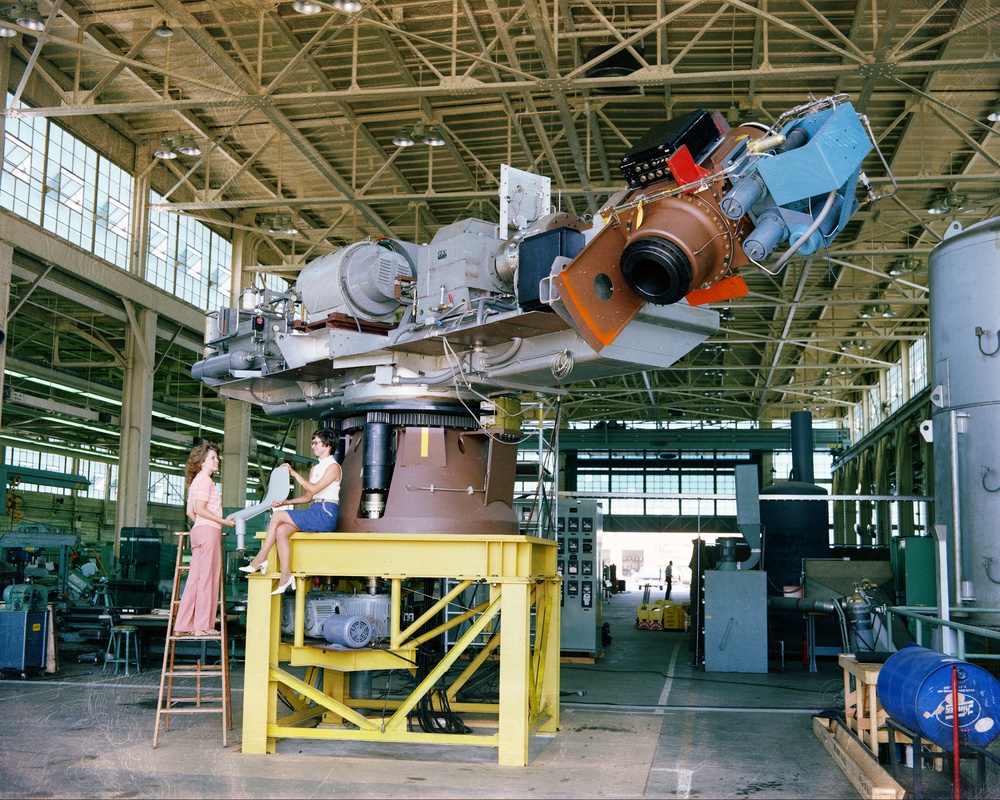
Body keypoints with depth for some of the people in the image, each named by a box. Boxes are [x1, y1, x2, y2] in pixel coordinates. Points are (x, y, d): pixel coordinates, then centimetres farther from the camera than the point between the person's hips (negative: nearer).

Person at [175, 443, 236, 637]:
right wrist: (224, 521, -13)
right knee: (208, 577, -7)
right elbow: (200, 509, -17)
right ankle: (202, 626, -6)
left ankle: (184, 625, 8)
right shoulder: (205, 480, -8)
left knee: (196, 578, 8)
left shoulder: (196, 481, 21)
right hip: (208, 530, -10)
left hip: (199, 530, 10)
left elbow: (190, 512, 20)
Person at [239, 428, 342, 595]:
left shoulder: (333, 467, -6)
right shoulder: (315, 469, 21)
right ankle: (286, 575, -18)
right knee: (281, 530, -15)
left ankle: (260, 559, -7)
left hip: (326, 514, -8)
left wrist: (294, 473, -12)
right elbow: (308, 497, 17)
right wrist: (285, 502, 5)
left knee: (277, 516, -16)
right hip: (315, 512, 8)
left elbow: (314, 489, -17)